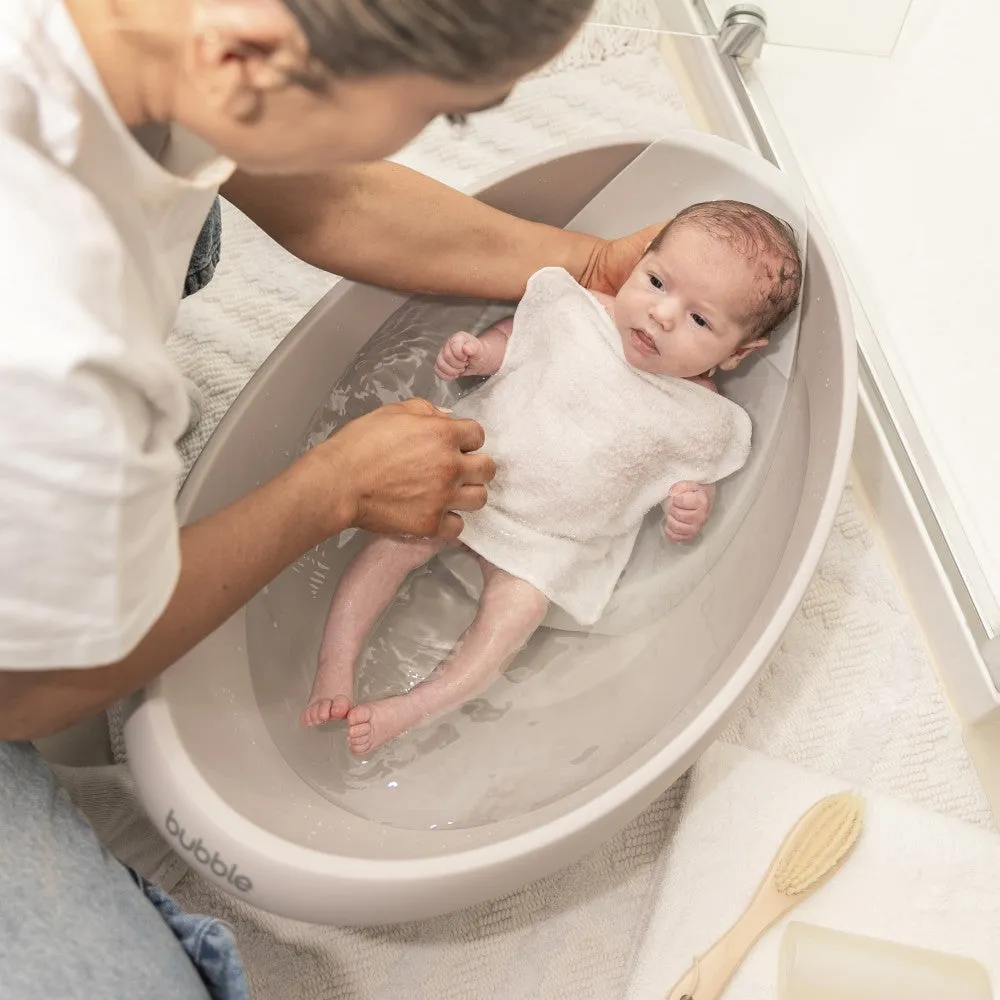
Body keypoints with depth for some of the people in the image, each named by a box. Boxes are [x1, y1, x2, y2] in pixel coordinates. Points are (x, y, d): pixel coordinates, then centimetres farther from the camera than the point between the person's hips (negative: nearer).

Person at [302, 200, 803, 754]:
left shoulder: (701, 418, -12)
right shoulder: (574, 311, -9)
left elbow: (695, 476, 3)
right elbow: (515, 336, 8)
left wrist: (692, 507, -20)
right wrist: (475, 350, -13)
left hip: (553, 543, -2)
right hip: (469, 468, 2)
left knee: (515, 611, -22)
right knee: (395, 540, -12)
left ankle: (409, 710, -17)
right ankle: (334, 674, -7)